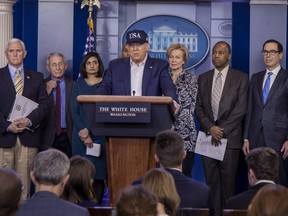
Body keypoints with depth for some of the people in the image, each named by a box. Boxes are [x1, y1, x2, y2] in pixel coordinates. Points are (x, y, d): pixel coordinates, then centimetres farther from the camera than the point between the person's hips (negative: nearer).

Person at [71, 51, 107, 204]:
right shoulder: (78, 85, 11)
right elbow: (74, 112, 4)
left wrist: (89, 130, -13)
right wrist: (84, 135, -8)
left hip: (99, 134, -1)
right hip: (80, 135, 1)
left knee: (98, 174, -5)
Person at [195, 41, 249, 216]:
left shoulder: (241, 78, 2)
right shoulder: (203, 78, 13)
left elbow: (241, 108, -5)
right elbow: (199, 107, 9)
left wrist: (222, 129, -11)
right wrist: (210, 127, -6)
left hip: (230, 136, -3)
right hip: (208, 135, 3)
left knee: (228, 181, -3)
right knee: (211, 181, 2)